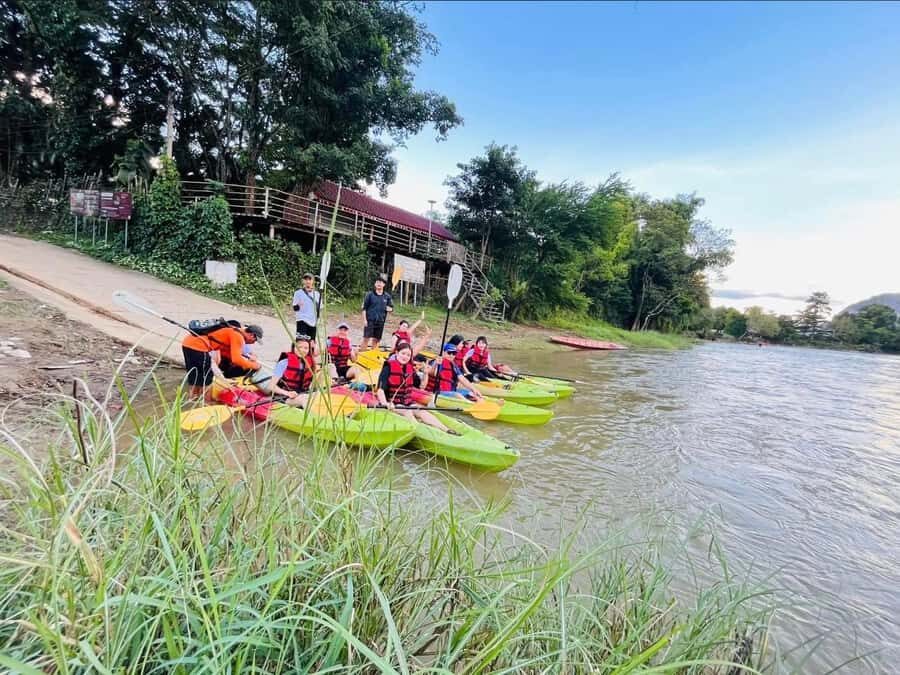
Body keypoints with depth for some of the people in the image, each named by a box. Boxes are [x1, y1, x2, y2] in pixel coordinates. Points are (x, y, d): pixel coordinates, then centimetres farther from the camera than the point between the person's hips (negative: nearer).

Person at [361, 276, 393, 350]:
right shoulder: (370, 294, 0)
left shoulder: (387, 296, 8)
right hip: (370, 320, -3)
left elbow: (391, 308, 15)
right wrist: (364, 319, -7)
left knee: (376, 340, 10)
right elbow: (364, 308, 0)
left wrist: (389, 308, -9)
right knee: (366, 338, -6)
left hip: (380, 321, 3)